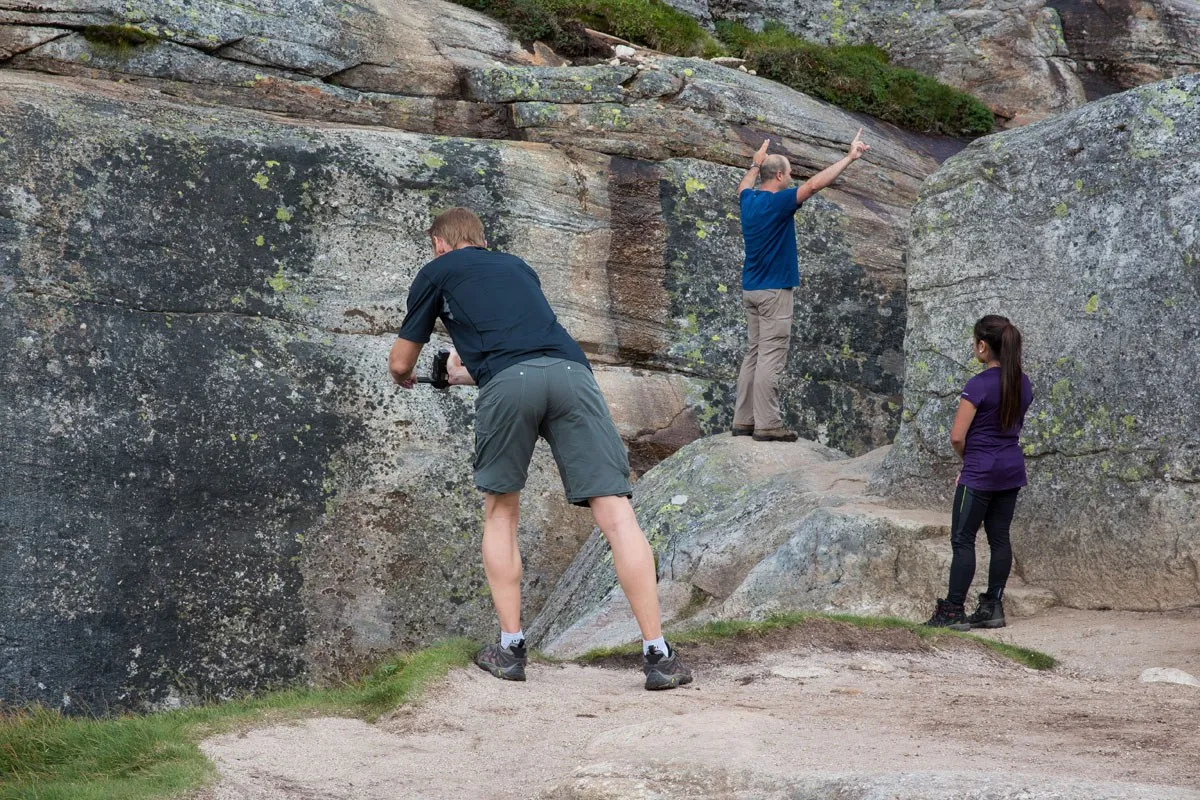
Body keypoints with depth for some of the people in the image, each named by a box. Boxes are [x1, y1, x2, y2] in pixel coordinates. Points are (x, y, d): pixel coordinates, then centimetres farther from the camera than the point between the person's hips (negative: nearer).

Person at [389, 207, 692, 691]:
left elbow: (400, 363, 30)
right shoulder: (516, 266, 38)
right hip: (571, 371, 3)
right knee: (615, 514, -3)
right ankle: (657, 655, -10)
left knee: (500, 514, 18)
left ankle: (510, 648, 13)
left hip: (507, 383, -2)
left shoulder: (437, 273, 25)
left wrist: (405, 377, 54)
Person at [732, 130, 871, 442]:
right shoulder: (778, 203, -16)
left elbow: (744, 186, 33)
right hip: (774, 292, -9)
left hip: (751, 289, 9)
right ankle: (767, 424, -9)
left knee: (754, 354, 12)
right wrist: (850, 158, -17)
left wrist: (756, 164, 48)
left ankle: (743, 420, 11)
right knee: (771, 358, -8)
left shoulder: (749, 201, 8)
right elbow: (815, 184, -22)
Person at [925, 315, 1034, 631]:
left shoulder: (979, 385, -17)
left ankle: (953, 611, -1)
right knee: (1000, 538, 11)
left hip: (981, 474, -7)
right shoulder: (1023, 383, 6)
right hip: (1012, 470, 8)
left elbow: (957, 437, -18)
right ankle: (993, 607, 14)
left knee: (963, 540, -2)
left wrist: (968, 458, 4)